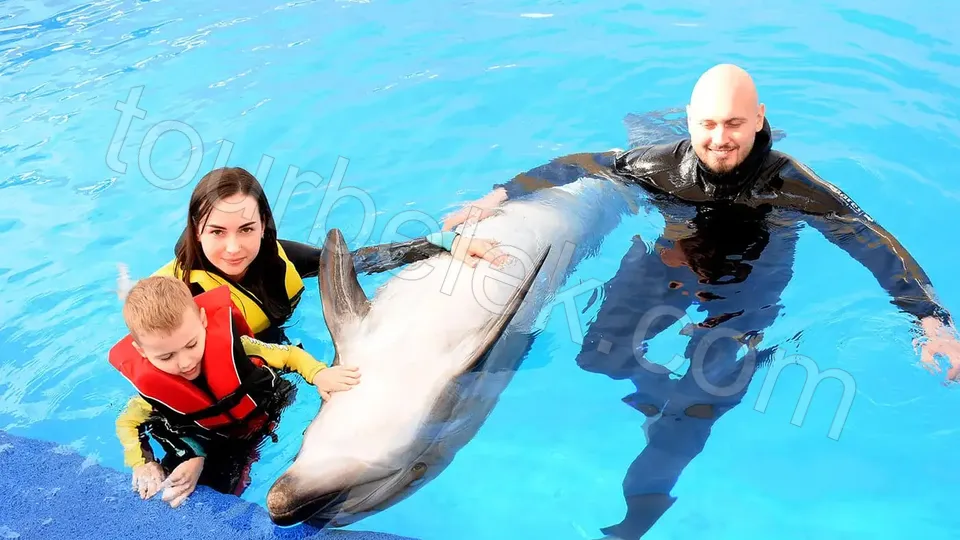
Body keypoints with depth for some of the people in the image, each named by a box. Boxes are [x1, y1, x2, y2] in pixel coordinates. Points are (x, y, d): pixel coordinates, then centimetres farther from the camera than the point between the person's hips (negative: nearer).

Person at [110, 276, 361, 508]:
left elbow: (288, 354, -14)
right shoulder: (151, 389, -21)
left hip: (271, 423, 1)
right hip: (218, 449, 0)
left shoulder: (232, 344, -27)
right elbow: (126, 422, 2)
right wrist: (142, 464, -13)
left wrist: (319, 374, -32)